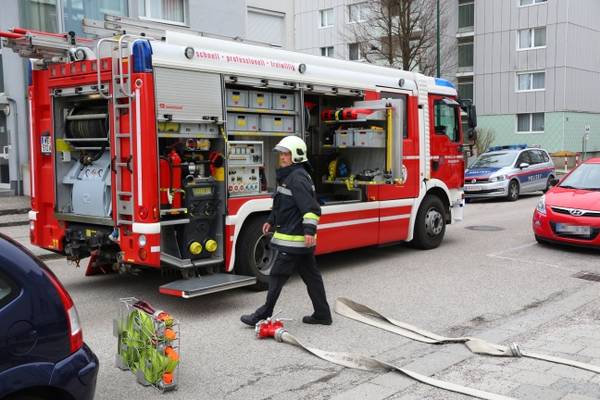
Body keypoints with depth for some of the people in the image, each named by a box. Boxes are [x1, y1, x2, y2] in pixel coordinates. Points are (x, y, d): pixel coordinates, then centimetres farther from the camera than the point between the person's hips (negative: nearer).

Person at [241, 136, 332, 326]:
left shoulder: (298, 177, -17)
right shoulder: (288, 176, 15)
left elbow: (311, 207, -25)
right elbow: (283, 205, 26)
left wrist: (309, 230, -32)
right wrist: (271, 221, 25)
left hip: (294, 238, -10)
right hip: (300, 239, 10)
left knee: (278, 275, -2)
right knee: (310, 275, 12)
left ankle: (263, 315, 7)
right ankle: (322, 314, 19)